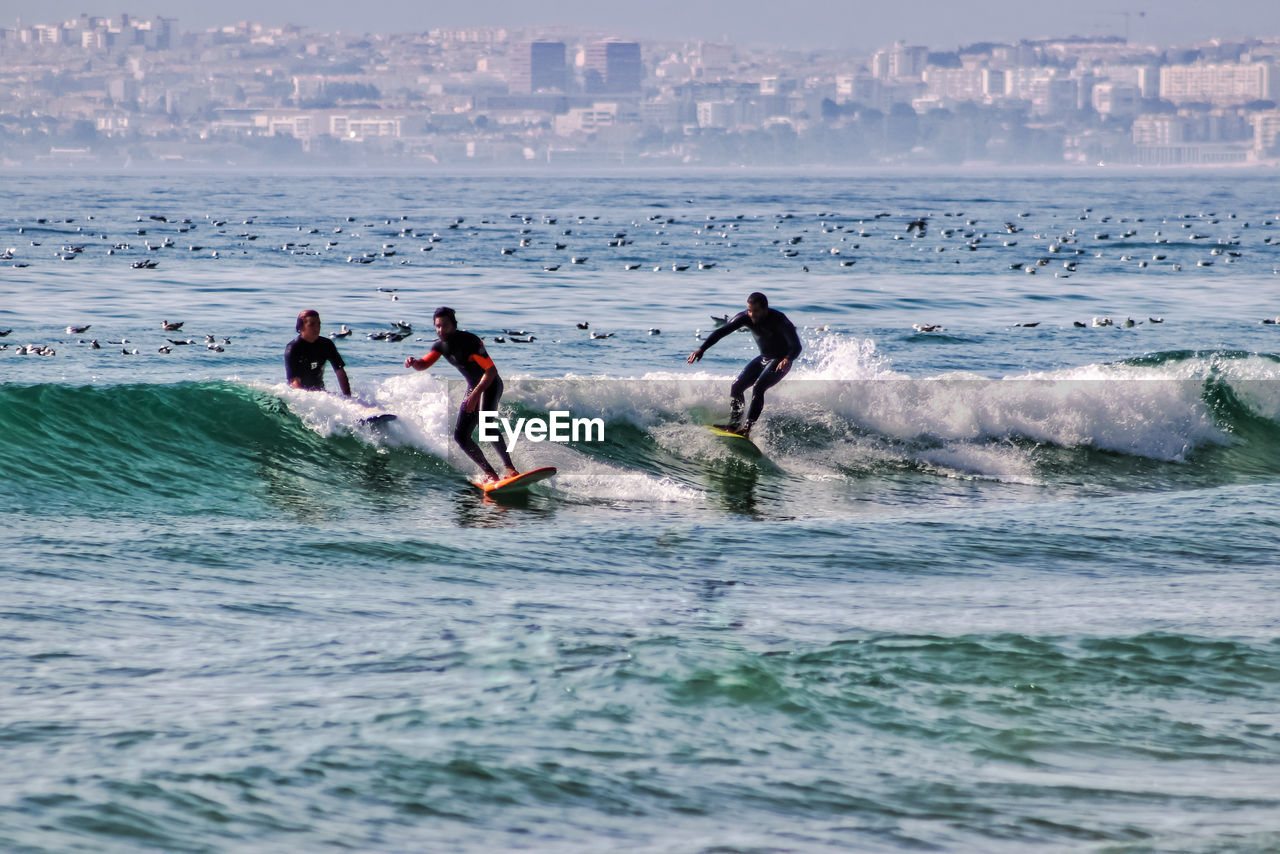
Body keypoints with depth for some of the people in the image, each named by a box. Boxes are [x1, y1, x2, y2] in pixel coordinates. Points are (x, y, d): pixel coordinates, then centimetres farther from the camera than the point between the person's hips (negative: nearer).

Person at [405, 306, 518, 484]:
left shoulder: (469, 342, -24)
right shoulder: (441, 345, -1)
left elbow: (491, 370, -25)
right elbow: (423, 364, 6)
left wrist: (475, 395, -33)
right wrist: (413, 362, -19)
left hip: (490, 384, -8)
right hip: (474, 388, 8)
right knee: (461, 436, 0)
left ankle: (509, 467, -31)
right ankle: (490, 474, 4)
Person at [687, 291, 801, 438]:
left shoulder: (778, 320, -28)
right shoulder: (746, 318, -13)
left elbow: (796, 346, -35)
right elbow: (721, 332, -15)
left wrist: (788, 359, -58)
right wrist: (702, 349, -27)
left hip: (780, 361, -7)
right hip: (763, 358, 7)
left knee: (758, 388, -27)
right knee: (736, 386, -4)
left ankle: (748, 427, -28)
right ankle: (735, 424, 6)